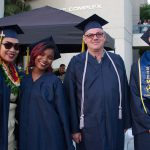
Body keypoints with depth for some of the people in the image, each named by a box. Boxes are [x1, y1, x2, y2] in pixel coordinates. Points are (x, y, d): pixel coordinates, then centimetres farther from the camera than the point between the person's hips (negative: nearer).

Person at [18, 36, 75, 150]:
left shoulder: (54, 81, -7)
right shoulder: (23, 80, 4)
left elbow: (62, 112, -7)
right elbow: (20, 110, 9)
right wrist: (18, 136, 7)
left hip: (50, 135, -3)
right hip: (26, 135, 3)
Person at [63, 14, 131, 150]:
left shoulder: (117, 61, 4)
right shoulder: (76, 63, -5)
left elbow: (125, 93, 6)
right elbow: (70, 97, -5)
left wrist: (126, 123, 6)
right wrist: (74, 128, -7)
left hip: (115, 125, 3)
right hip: (88, 127, -2)